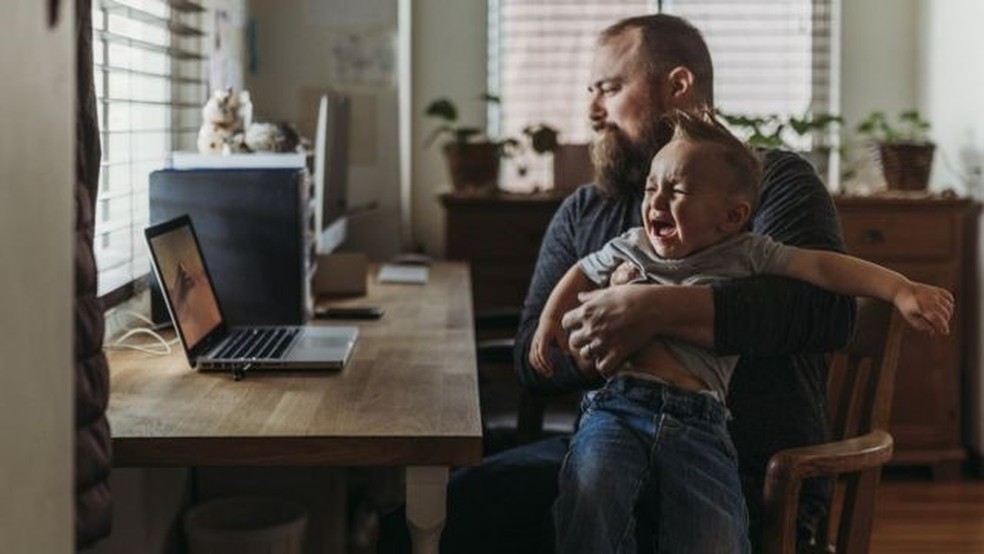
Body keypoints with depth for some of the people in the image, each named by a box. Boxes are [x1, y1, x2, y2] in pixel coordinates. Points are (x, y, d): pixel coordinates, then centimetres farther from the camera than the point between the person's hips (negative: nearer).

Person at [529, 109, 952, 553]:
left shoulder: (746, 255, 10)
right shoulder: (630, 247, 19)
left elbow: (822, 266, 4)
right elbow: (582, 274, 36)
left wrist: (902, 291, -4)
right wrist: (550, 320, 23)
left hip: (698, 421, -1)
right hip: (618, 404, 1)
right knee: (588, 493, -28)